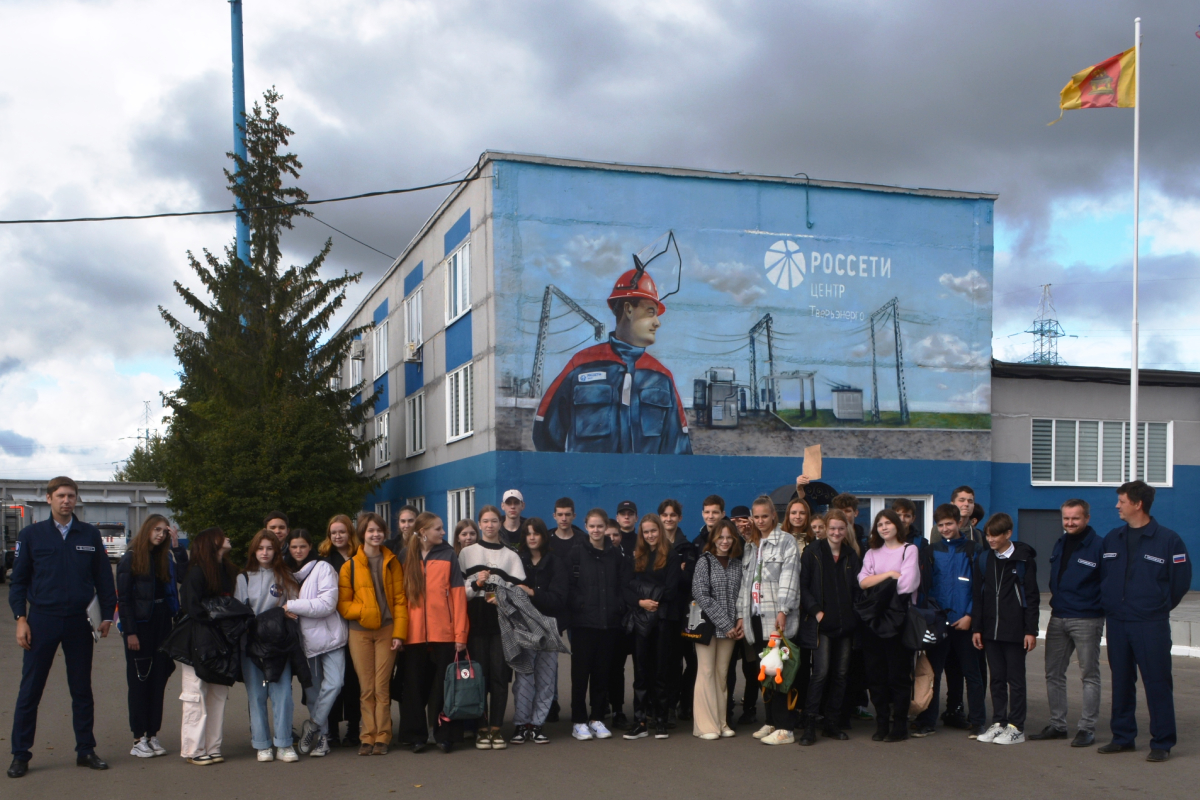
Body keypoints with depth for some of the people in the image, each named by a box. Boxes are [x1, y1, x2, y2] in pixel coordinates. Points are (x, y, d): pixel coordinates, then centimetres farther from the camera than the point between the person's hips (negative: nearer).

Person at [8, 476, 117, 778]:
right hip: (42, 621, -1)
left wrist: (107, 614, 3)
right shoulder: (31, 535, 1)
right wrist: (21, 618, -5)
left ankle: (86, 750, 19)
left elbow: (103, 578, 9)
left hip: (79, 622, 2)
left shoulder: (90, 535, 5)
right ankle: (20, 755, 11)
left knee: (82, 689, 9)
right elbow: (18, 580, 3)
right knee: (29, 690, 2)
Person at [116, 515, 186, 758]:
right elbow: (123, 598, -8)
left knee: (159, 680, 7)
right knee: (139, 681, 1)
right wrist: (130, 632, -13)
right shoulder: (130, 559, -5)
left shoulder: (165, 558, 9)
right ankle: (139, 738, 8)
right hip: (140, 625, -5)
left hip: (162, 621, 5)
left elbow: (183, 573, -9)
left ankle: (152, 734, 15)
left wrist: (176, 544, -9)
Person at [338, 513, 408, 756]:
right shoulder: (350, 566, 6)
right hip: (360, 633, 0)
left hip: (386, 630, 0)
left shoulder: (392, 562, 8)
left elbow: (400, 599, 4)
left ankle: (382, 737, 6)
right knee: (366, 688, 1)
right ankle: (368, 736, 9)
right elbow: (343, 604, 4)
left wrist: (399, 632, -4)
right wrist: (364, 610, -13)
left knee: (382, 687, -2)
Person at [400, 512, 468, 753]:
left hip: (444, 633, -2)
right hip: (415, 634, 2)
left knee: (443, 685, 1)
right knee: (415, 686, 5)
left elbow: (458, 595, -2)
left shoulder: (448, 555, 3)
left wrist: (460, 633, -9)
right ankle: (416, 735, 15)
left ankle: (444, 735, 10)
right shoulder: (408, 559, 9)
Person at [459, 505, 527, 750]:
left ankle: (496, 728, 5)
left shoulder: (511, 556, 13)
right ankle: (482, 729, 4)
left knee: (499, 674, -2)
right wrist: (476, 585, -12)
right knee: (479, 674, -2)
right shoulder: (467, 553, 11)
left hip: (501, 621, 1)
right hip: (476, 621, 0)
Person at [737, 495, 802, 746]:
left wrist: (782, 611, -18)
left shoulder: (785, 541, 0)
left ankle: (785, 728, -5)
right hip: (754, 616, 6)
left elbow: (789, 577, -9)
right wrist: (741, 614, 14)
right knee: (762, 672, 7)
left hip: (776, 618, -6)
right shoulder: (750, 545, 20)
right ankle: (771, 722, 16)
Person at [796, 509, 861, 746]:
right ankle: (810, 725, -7)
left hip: (845, 624, 5)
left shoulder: (851, 556, 12)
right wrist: (816, 611, -11)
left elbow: (857, 588, 14)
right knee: (821, 672, -12)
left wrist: (855, 613, 2)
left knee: (841, 673, 6)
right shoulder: (812, 553, 0)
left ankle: (832, 723, 15)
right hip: (821, 623, -4)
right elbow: (802, 586, -4)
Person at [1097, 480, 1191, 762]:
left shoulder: (1167, 539, -6)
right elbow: (1102, 576, 18)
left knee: (1157, 683, -2)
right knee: (1121, 681, 11)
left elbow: (1181, 581, -1)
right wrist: (1110, 603, 13)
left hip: (1151, 625, -5)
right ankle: (1122, 736, 21)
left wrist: (1159, 607, 6)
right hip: (1116, 623, 5)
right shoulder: (1112, 539, 9)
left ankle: (1162, 742, 6)